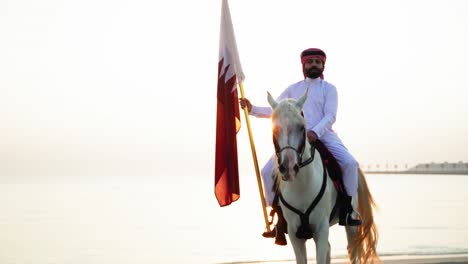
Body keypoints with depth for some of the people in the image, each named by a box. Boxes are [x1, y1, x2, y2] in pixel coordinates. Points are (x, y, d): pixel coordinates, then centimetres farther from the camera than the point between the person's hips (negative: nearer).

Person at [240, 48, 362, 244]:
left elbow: (330, 116, -6)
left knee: (350, 163, -26)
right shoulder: (294, 89, 16)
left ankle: (348, 210, -12)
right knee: (268, 171, -11)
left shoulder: (329, 88, 7)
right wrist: (252, 109, 9)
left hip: (324, 136, -2)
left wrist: (315, 132, -23)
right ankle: (279, 213, 3)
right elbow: (273, 110, 22)